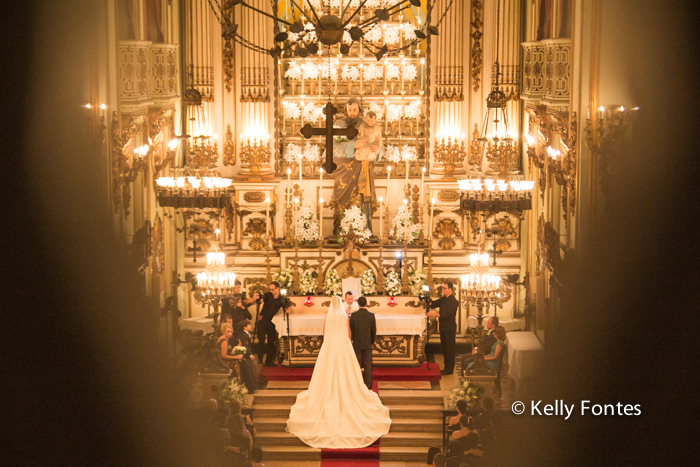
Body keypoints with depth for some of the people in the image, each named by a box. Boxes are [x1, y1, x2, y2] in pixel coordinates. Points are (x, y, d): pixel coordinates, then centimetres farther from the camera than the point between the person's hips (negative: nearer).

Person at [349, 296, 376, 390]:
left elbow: (351, 330, -6)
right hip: (367, 343, 1)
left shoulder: (353, 315, -12)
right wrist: (372, 341, 13)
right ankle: (368, 384, 10)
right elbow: (374, 330, -2)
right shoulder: (371, 315, -8)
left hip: (357, 343, -1)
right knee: (367, 364, 8)